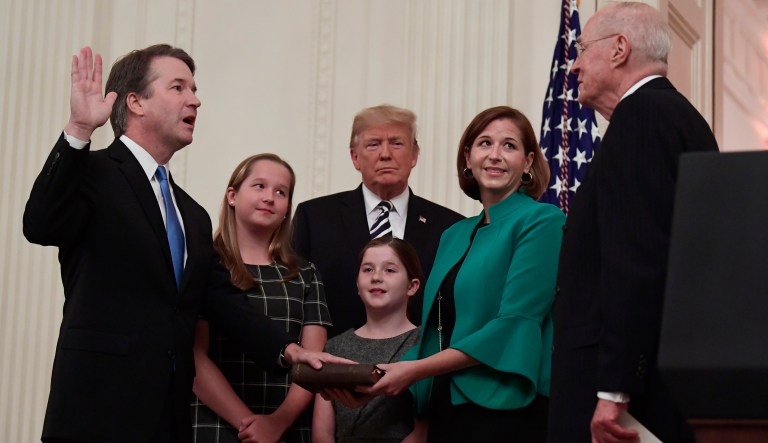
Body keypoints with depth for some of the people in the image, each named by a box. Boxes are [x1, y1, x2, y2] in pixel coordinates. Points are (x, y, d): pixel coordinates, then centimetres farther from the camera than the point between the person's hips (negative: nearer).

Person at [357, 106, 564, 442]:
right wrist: (377, 380, -4)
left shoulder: (542, 221, -6)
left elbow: (515, 324, -15)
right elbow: (435, 332, 13)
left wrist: (417, 369, -16)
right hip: (444, 410, 6)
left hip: (504, 411, -6)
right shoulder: (454, 236, 15)